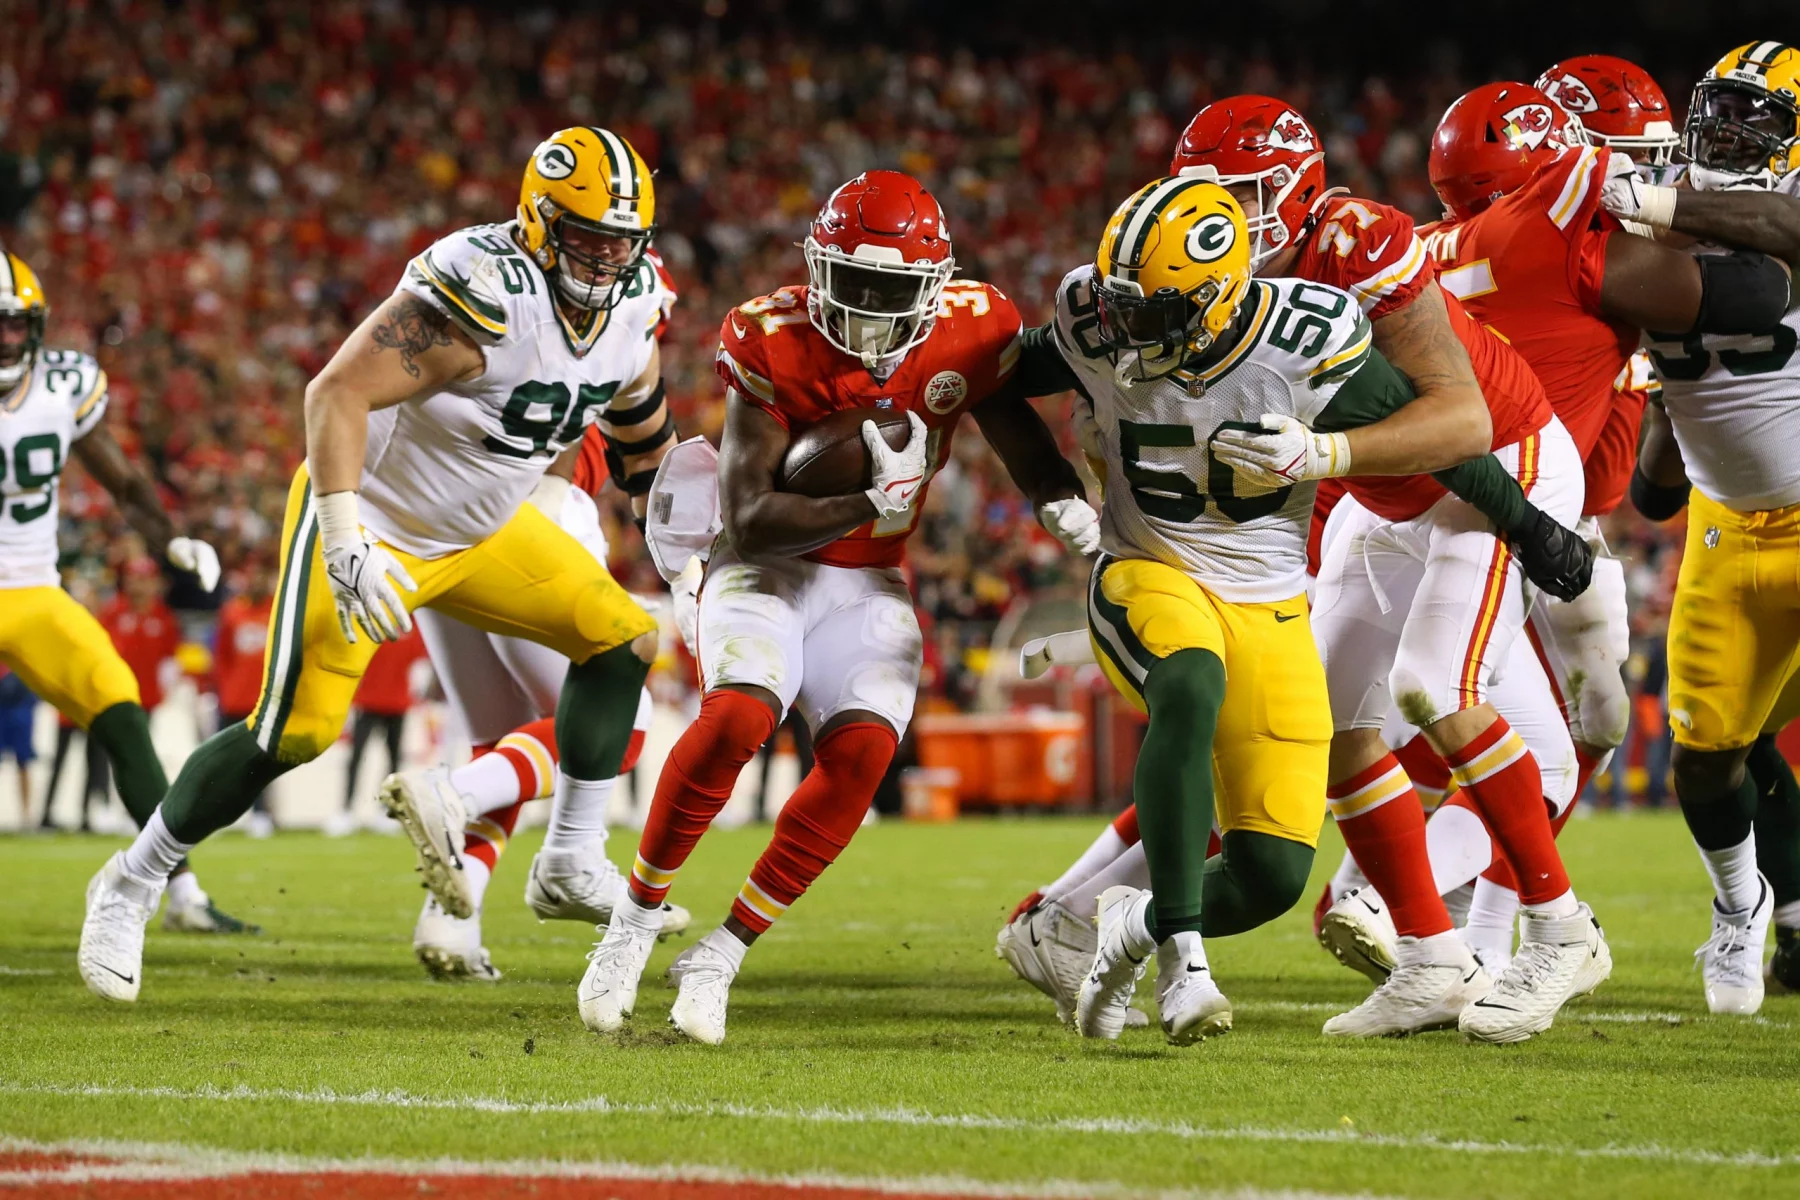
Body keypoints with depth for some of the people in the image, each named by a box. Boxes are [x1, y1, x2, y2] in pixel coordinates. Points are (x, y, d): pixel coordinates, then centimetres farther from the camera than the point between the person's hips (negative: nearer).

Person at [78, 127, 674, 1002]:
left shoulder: (632, 303, -5)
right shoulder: (482, 292, -31)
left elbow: (637, 406, 18)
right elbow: (337, 393, -34)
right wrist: (346, 544, -42)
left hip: (481, 530, 8)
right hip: (372, 518, -8)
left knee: (622, 641, 0)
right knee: (295, 732, -11)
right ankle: (129, 885, 7)